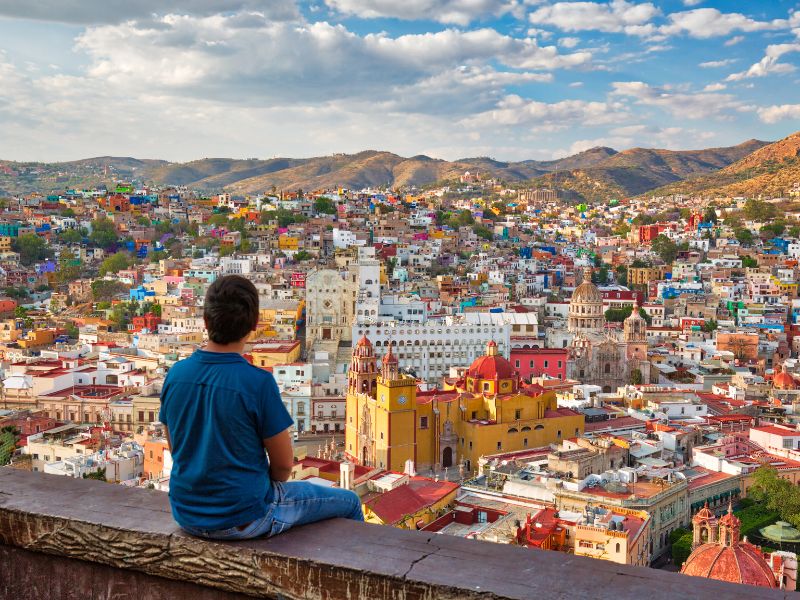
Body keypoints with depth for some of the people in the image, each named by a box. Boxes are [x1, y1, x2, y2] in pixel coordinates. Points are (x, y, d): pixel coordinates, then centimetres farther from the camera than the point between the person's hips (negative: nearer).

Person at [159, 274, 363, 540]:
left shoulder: (175, 374, -7)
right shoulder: (258, 383, -23)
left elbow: (176, 448, 6)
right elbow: (284, 464, -13)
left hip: (187, 514, 7)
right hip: (244, 519, -6)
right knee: (349, 503, 15)